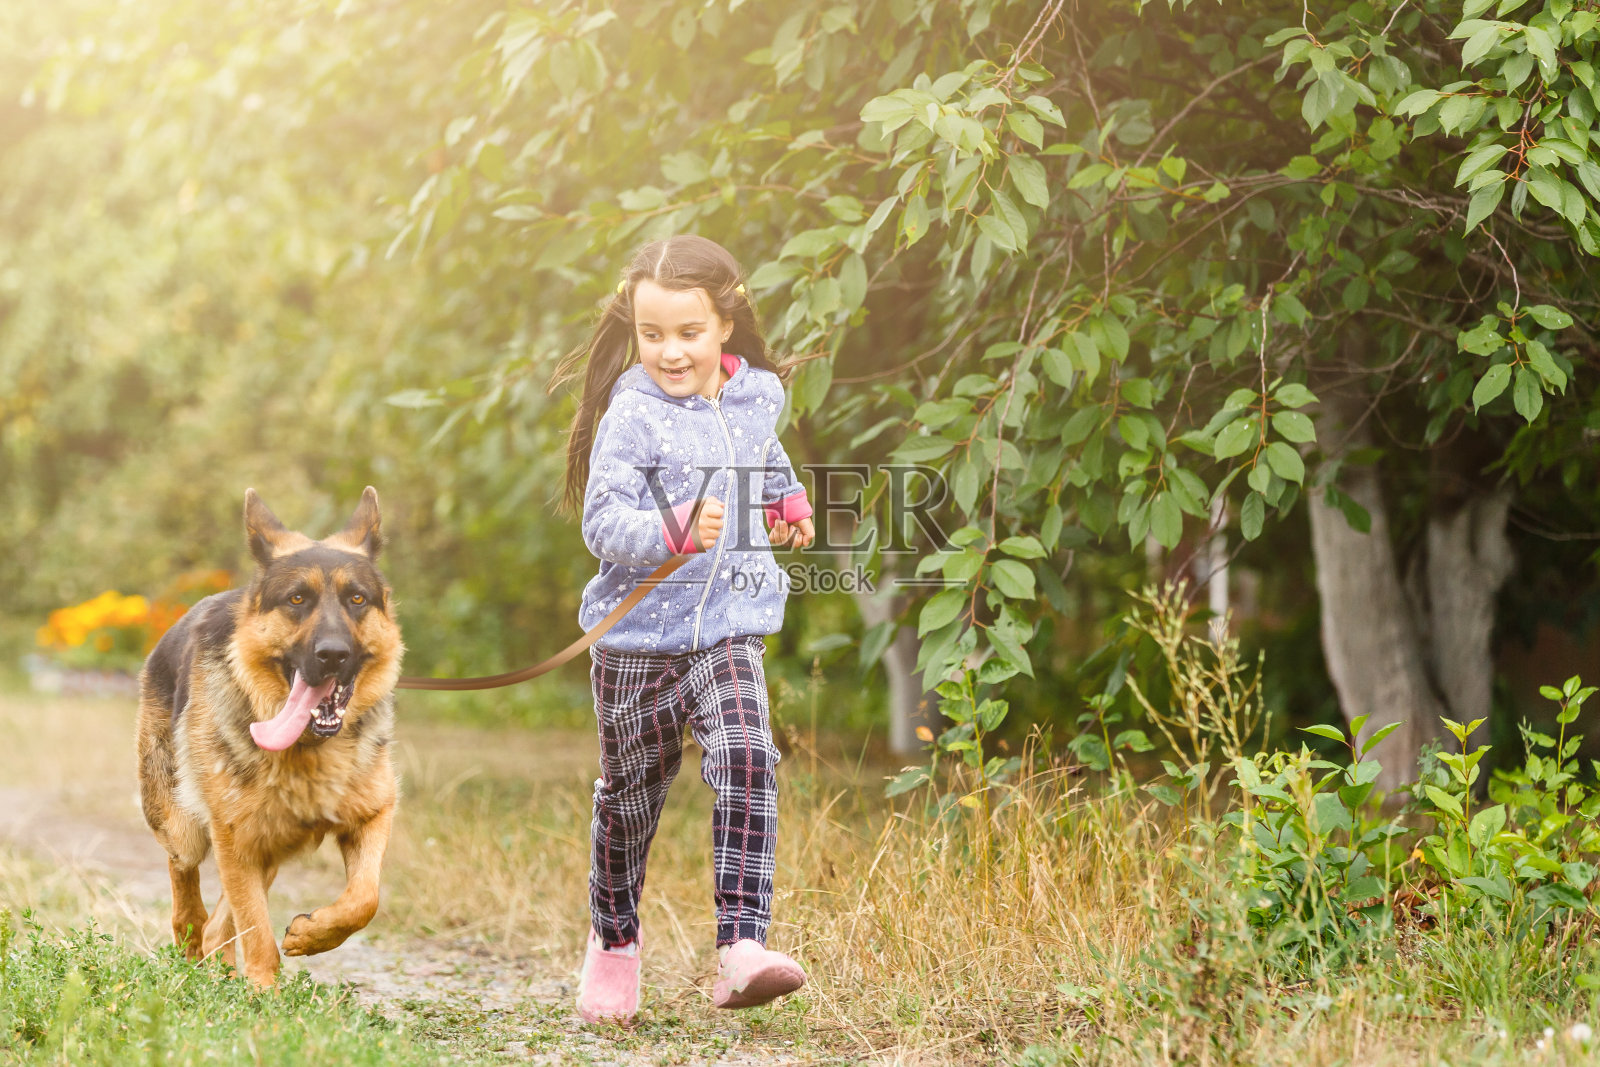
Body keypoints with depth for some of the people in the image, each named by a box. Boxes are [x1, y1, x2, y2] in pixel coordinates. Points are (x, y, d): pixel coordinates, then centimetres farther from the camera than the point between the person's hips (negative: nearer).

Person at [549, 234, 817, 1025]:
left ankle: (741, 948, -24)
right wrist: (678, 529, -35)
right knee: (629, 796, 12)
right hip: (638, 635, -2)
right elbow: (603, 525, -22)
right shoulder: (632, 417, -12)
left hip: (729, 627, 2)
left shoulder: (755, 398, 4)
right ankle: (613, 943, 35)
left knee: (747, 760, -21)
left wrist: (788, 500, 18)